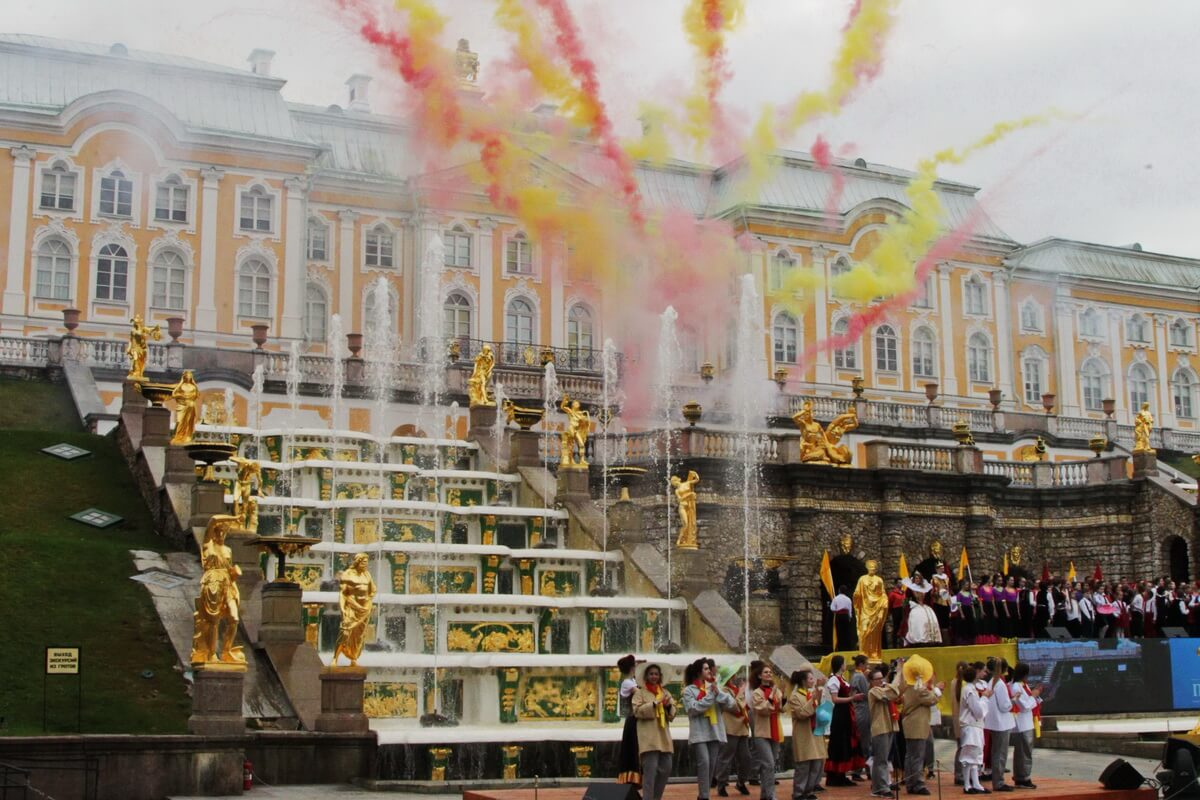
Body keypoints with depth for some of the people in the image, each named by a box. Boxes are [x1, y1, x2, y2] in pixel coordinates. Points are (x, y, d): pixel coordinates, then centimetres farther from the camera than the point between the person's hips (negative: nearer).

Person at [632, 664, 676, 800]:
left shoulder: (665, 693, 19)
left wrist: (669, 706, -6)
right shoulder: (640, 692, 3)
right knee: (650, 770, -14)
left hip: (663, 737, 6)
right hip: (649, 738, -6)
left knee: (665, 769, 6)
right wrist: (654, 704, -18)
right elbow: (637, 711, -10)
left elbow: (672, 714, 16)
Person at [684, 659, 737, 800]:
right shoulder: (689, 690, -1)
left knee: (712, 765, 5)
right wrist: (710, 695, -14)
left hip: (715, 733, 5)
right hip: (699, 734, -5)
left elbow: (730, 703, 3)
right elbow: (693, 709, -14)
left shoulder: (714, 687, 11)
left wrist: (718, 692, -12)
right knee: (704, 763, -16)